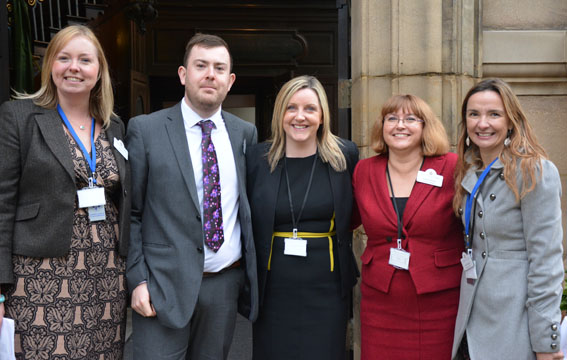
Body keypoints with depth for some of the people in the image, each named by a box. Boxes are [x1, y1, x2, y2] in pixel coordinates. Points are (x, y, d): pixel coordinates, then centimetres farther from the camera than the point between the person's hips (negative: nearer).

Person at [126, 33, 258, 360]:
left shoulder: (245, 133, 8)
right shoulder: (145, 130, -2)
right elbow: (130, 213, -2)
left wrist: (251, 274, 9)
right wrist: (138, 280, -8)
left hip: (226, 284, 4)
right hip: (164, 287, -3)